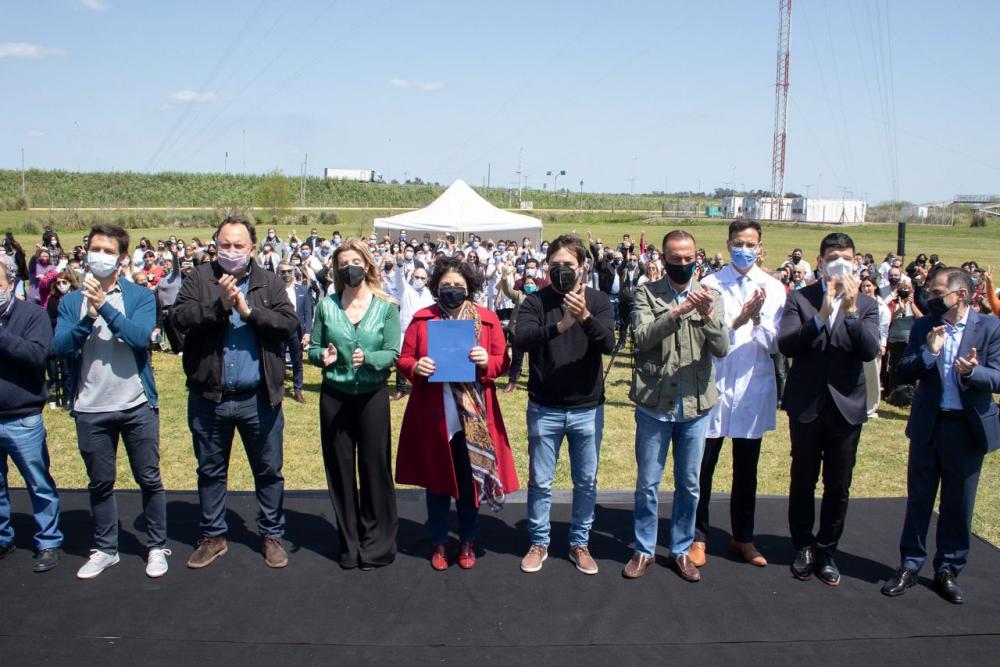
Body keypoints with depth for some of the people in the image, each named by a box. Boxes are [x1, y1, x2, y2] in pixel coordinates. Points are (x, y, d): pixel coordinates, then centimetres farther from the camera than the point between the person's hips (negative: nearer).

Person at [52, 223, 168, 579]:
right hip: (90, 410, 2)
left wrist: (105, 306, -20)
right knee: (100, 483, 14)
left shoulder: (140, 296, 0)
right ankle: (105, 550, 29)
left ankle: (157, 547, 22)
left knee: (149, 479, 7)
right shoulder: (71, 301, 6)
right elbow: (59, 345, -6)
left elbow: (140, 336, -16)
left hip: (137, 406, -2)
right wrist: (89, 316, -19)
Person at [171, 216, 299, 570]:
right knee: (210, 471, 16)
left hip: (259, 398, 0)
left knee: (269, 471, 11)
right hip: (208, 397, 1)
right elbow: (179, 317, -12)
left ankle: (272, 535, 28)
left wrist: (248, 309, -18)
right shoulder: (198, 278, 1)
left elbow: (289, 323, -10)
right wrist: (219, 305, -22)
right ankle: (213, 537, 33)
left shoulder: (270, 283, 2)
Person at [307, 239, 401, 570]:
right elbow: (313, 349, 5)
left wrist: (368, 359, -25)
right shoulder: (327, 305, 2)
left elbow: (393, 353, -7)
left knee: (375, 467, 3)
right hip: (334, 395, 2)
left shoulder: (386, 306, -2)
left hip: (373, 395, -1)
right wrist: (322, 356, -17)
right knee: (340, 468, 9)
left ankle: (377, 544, 20)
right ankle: (349, 543, 25)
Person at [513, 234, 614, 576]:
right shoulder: (536, 301, -4)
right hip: (544, 409, -1)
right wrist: (559, 325, -36)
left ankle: (579, 543, 30)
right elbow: (521, 339, -21)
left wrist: (585, 316, -32)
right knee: (539, 481, 10)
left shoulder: (598, 300, -2)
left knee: (586, 482, 13)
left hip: (588, 409, 1)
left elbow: (608, 344, -15)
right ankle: (539, 543, 28)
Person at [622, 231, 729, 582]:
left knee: (689, 484, 13)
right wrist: (677, 311, -30)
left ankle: (681, 549, 29)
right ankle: (644, 549, 25)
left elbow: (722, 348, -7)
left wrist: (708, 314, -25)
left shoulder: (710, 296, 2)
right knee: (648, 483, 9)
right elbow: (643, 338, -18)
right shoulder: (647, 293, -3)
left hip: (696, 405, 2)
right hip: (654, 404, -2)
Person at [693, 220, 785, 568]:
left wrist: (758, 318, -20)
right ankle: (698, 536, 19)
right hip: (715, 385, -2)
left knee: (746, 470, 14)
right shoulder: (711, 284, -5)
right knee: (703, 466, 4)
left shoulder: (773, 289, 1)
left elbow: (773, 345, -3)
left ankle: (743, 537, 29)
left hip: (754, 388, 2)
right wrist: (737, 320, -23)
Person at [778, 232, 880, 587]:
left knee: (838, 486, 9)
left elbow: (870, 350, -11)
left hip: (846, 406, 1)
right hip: (807, 405, -1)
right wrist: (821, 315, -26)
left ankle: (827, 551, 26)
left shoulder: (866, 304, 3)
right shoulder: (798, 298, -1)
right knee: (803, 481, 11)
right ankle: (803, 547, 28)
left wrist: (850, 312, -24)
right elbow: (785, 344, -14)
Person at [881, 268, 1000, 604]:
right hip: (927, 425, 2)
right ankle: (910, 565, 23)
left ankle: (948, 570, 25)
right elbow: (902, 373, -4)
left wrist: (972, 371, -30)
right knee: (918, 498, 11)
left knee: (958, 504, 10)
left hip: (968, 426, -1)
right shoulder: (924, 326, 1)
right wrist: (929, 352, -20)